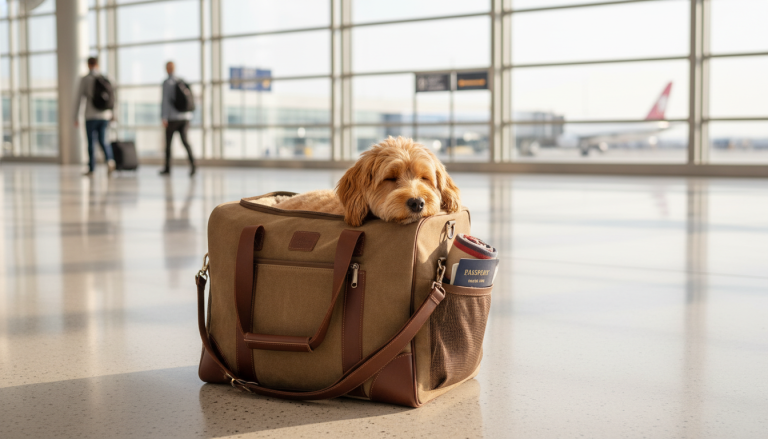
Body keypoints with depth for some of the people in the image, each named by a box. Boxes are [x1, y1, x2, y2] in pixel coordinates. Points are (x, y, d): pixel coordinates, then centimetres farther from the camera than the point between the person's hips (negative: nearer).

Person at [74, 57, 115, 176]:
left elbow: (78, 98, -5)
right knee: (103, 141, 11)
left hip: (91, 116, -3)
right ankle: (110, 160, -16)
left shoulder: (84, 79, -4)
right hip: (105, 115, 3)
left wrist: (76, 117, 1)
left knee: (91, 143, 7)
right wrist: (110, 113, 18)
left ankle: (91, 169, 10)